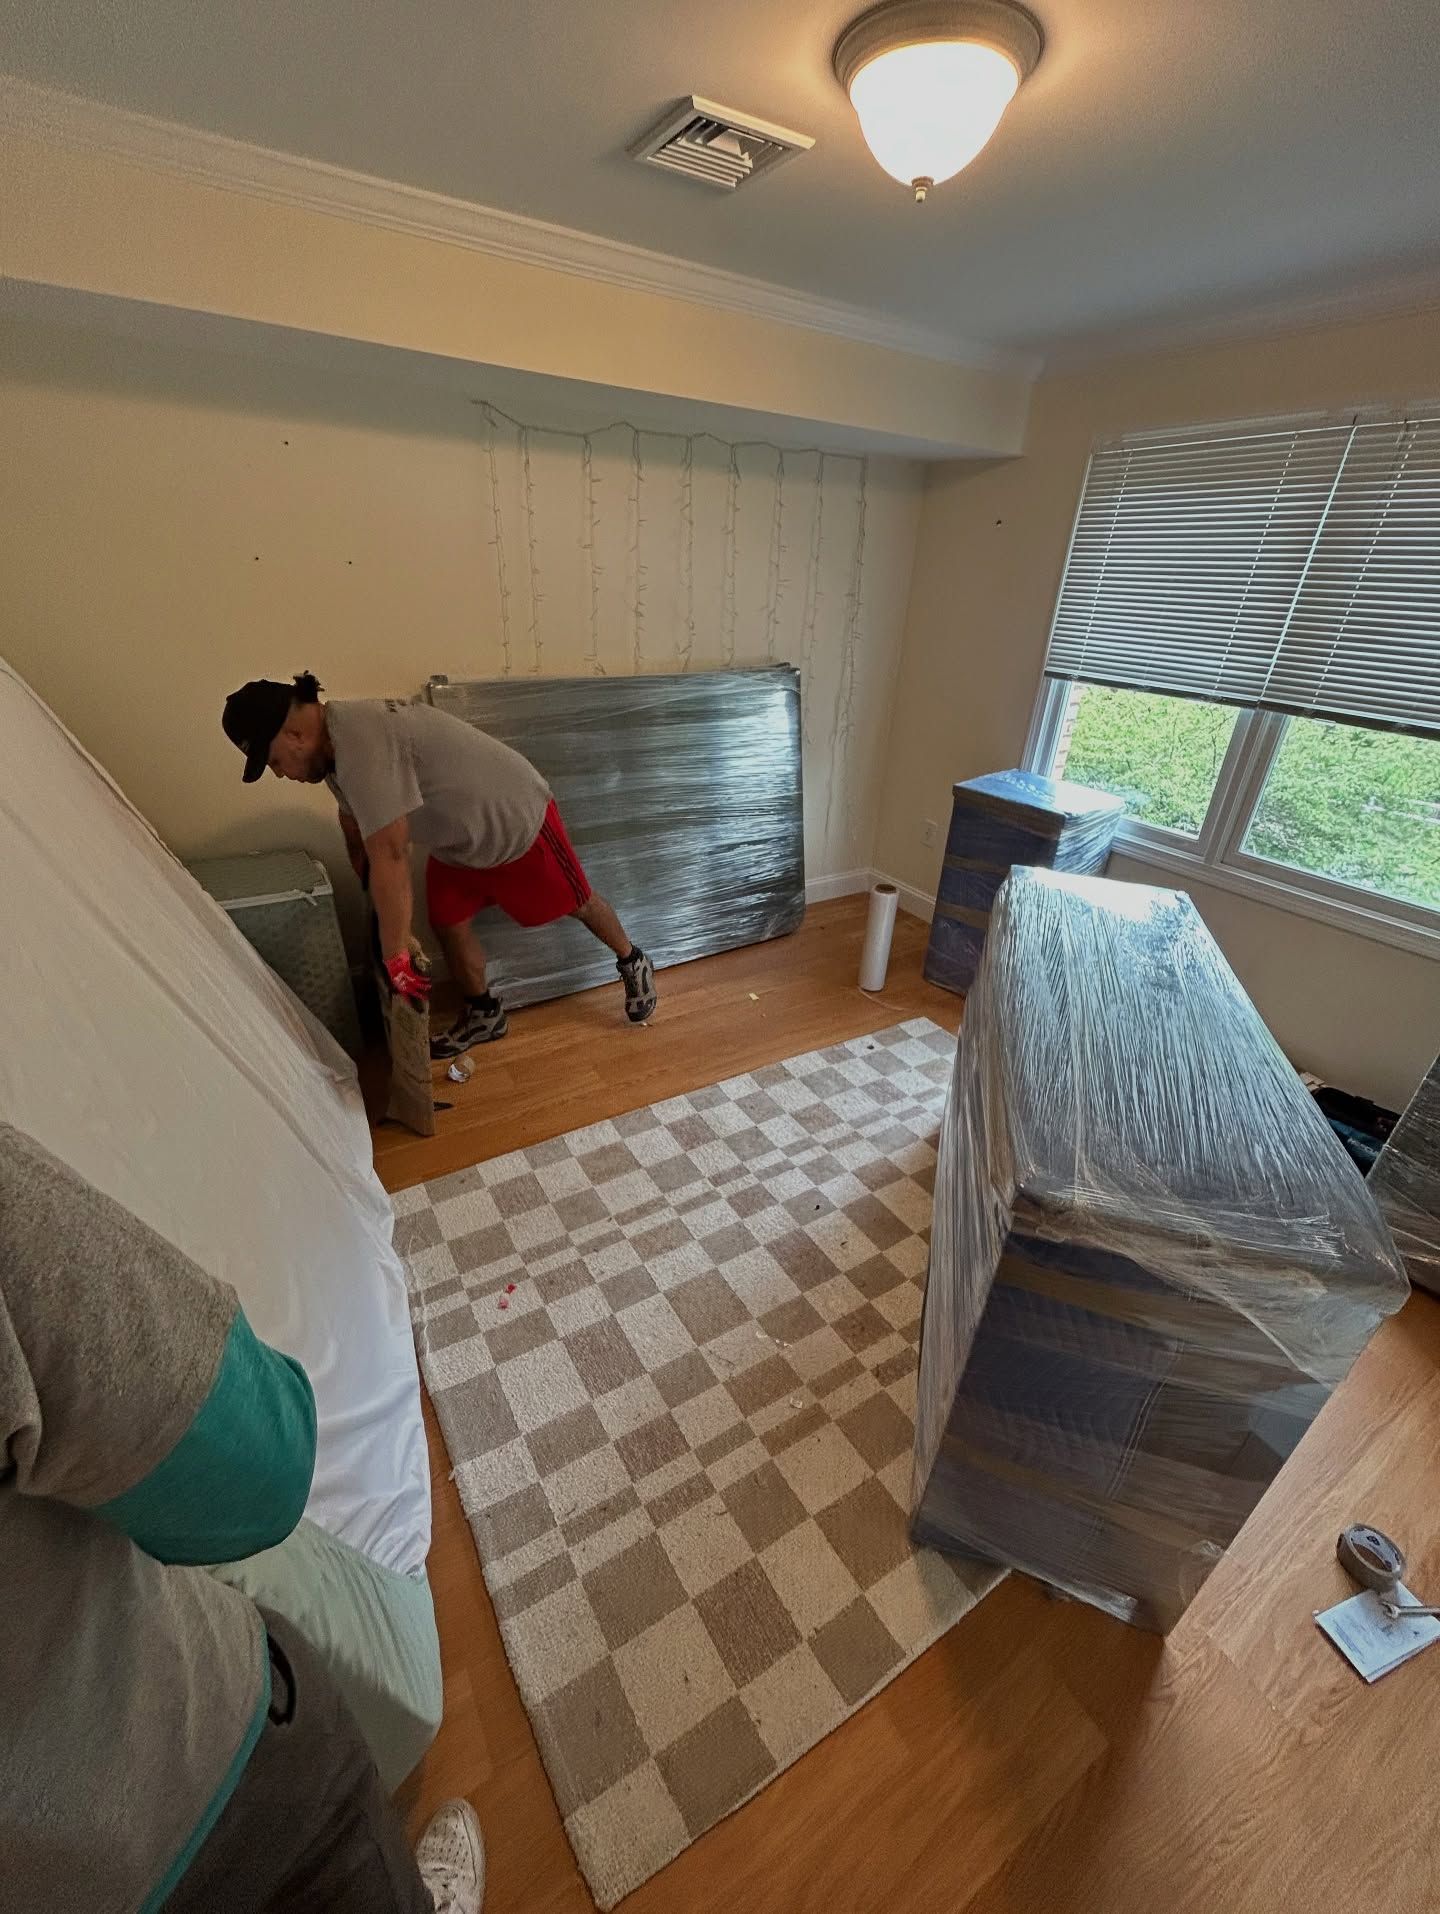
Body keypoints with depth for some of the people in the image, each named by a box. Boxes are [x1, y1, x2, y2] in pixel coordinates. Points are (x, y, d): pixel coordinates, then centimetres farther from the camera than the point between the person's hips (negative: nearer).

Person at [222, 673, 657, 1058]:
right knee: (449, 925, 7)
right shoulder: (336, 743, -3)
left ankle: (633, 962, 33)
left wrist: (395, 956, -30)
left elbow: (389, 856, -37)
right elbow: (358, 837, 10)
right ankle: (484, 1013, 27)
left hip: (519, 821, -8)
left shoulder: (360, 742, -35)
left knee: (577, 904, 9)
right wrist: (384, 910, 18)